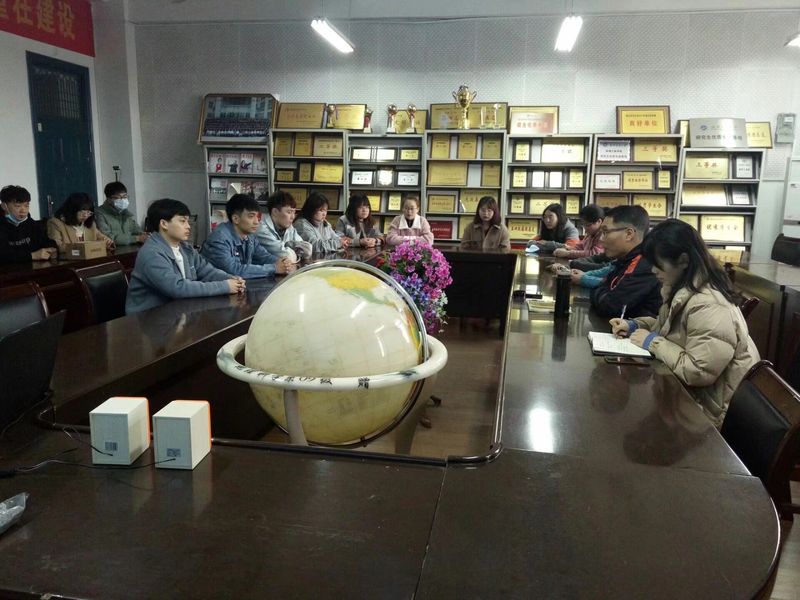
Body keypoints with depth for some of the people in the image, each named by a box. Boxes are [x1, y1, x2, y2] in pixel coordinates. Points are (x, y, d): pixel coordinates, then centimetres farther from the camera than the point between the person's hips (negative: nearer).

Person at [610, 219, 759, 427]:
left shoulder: (709, 307, -29)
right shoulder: (681, 289, 2)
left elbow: (699, 372, -32)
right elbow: (671, 327, 19)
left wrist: (653, 343, -21)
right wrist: (634, 325, 1)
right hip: (689, 391, 8)